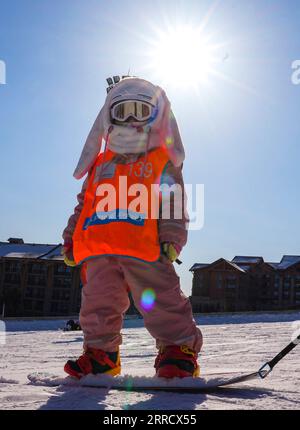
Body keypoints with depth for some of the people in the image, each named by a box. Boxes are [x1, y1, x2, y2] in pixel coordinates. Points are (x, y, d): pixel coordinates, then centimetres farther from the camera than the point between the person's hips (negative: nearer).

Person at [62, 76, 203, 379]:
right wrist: (72, 237, 21)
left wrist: (171, 239, -8)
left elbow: (173, 204, 6)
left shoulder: (162, 161, 13)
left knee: (161, 301, -8)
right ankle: (101, 352, 17)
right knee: (99, 302, 4)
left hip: (145, 247, -4)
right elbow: (84, 203, 27)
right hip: (100, 248, 5)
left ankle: (179, 348, 2)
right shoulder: (101, 163, 25)